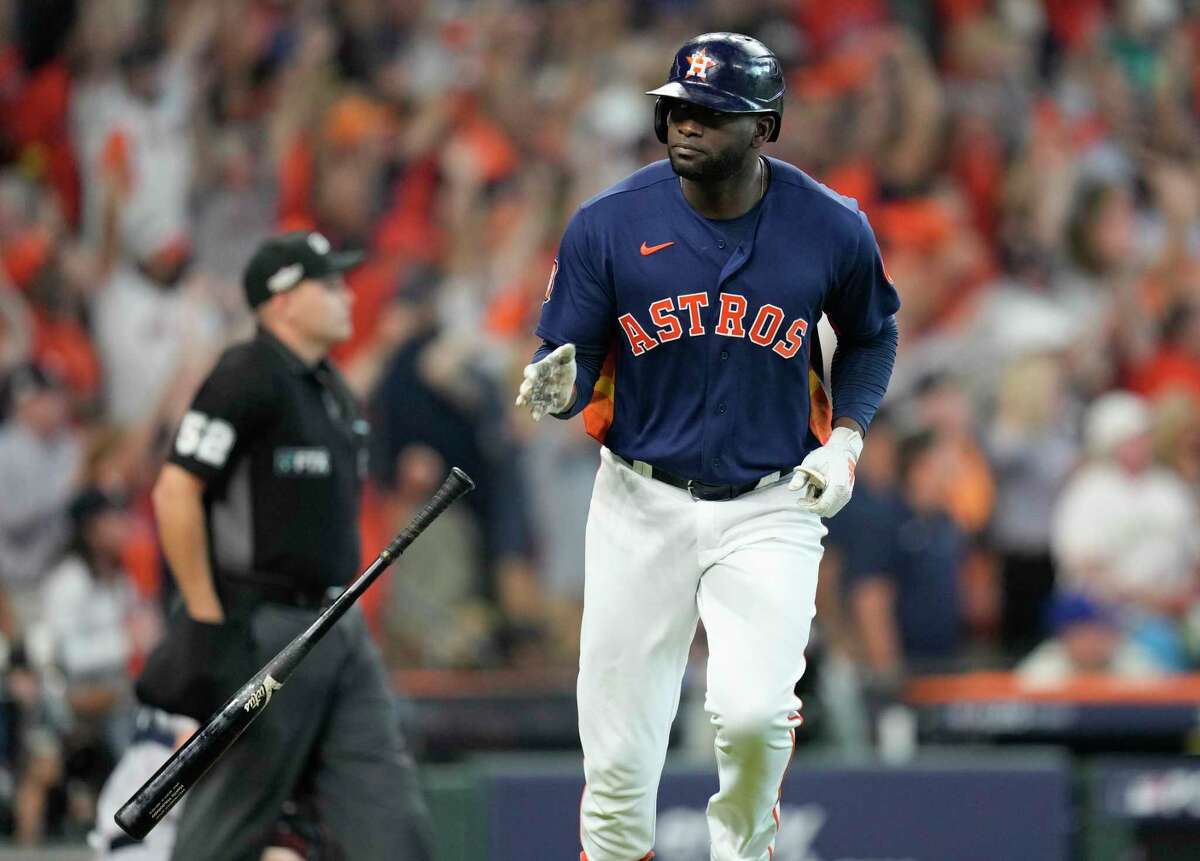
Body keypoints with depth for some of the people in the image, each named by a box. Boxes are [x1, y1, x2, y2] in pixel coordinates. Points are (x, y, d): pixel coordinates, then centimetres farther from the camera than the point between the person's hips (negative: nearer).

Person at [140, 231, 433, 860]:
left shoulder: (330, 388, 15)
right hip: (264, 632, -9)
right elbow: (175, 492, -18)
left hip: (339, 628, 9)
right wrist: (207, 620, -18)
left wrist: (342, 609, 18)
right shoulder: (248, 379, -13)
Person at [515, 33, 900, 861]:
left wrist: (845, 436, -1)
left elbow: (872, 335, 13)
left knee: (753, 711, -20)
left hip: (770, 507, -1)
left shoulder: (832, 229, -6)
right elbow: (572, 357, -4)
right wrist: (559, 386, -27)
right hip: (641, 503, 1)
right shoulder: (609, 224, -9)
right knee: (618, 756, 0)